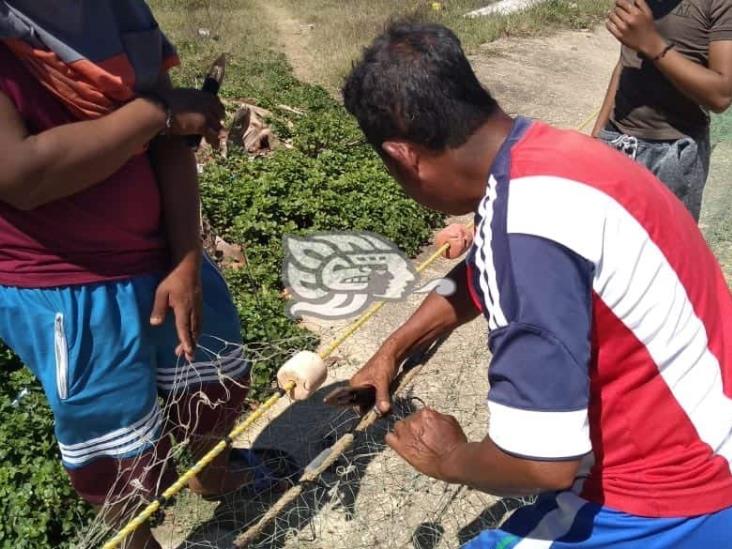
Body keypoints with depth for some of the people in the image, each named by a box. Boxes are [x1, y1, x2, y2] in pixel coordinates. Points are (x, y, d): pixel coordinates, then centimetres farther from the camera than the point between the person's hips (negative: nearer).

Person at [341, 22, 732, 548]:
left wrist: (448, 459, -9)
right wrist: (392, 349, 23)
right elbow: (481, 278, 17)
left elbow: (541, 459, -30)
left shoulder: (529, 220, -32)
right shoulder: (545, 154, -1)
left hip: (670, 504, -9)